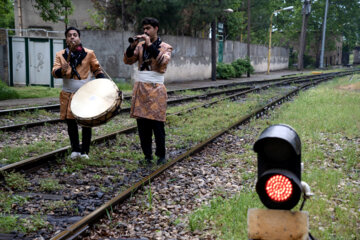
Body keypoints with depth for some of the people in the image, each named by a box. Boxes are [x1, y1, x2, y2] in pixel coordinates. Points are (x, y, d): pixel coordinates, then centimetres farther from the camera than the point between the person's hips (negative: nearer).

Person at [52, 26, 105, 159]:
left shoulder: (89, 53, 1)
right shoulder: (60, 55, 4)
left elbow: (97, 70, 8)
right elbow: (54, 72, -5)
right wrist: (62, 71, -28)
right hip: (68, 95, 2)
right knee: (71, 123, 7)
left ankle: (85, 151, 12)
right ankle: (75, 150, 22)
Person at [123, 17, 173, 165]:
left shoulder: (165, 47, 3)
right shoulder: (140, 46, 14)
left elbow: (162, 61, -17)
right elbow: (128, 60, 6)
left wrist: (150, 44, -17)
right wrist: (132, 46, -9)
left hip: (155, 90, -4)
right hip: (140, 88, 4)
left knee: (157, 124, -4)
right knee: (142, 125, 4)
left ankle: (161, 155, 8)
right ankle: (147, 155, 13)